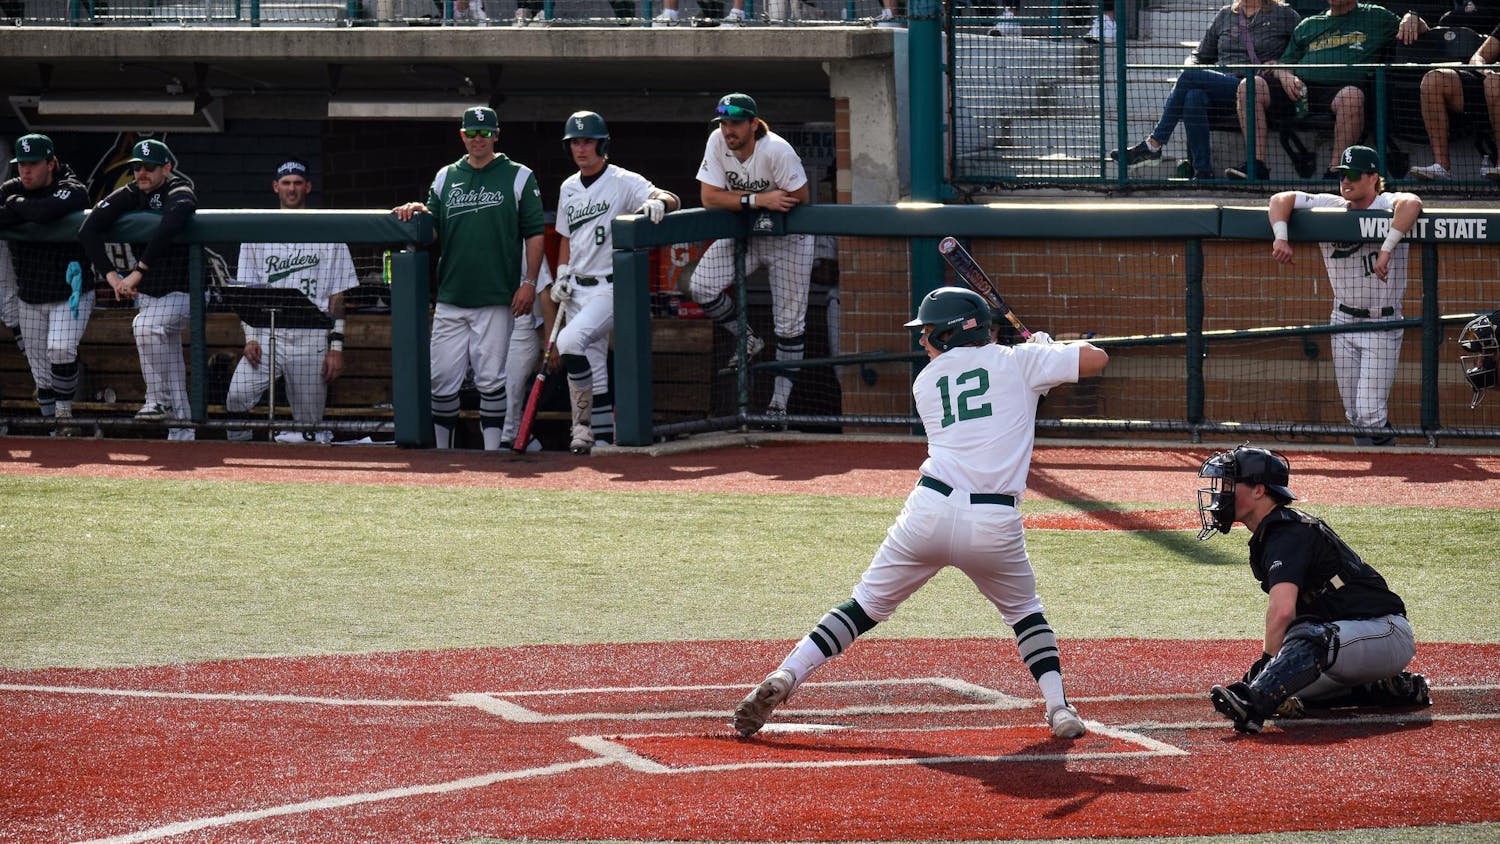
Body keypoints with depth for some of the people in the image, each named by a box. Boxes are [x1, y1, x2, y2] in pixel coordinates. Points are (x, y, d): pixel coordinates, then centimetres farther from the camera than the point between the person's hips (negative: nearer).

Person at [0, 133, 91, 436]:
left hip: (70, 293, -5)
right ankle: (51, 423, 16)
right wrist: (25, 212, -22)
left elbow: (46, 211, -35)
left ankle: (65, 414, -9)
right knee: (39, 364, 5)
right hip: (29, 295, 5)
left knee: (61, 349, -23)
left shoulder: (72, 191, -16)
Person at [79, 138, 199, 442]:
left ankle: (159, 401, -24)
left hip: (182, 294, -6)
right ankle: (181, 438, 15)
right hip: (147, 295, 6)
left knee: (146, 326, -34)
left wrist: (139, 271, -42)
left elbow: (169, 227, -38)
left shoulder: (180, 194, -16)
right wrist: (111, 274, -21)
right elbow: (89, 230, -10)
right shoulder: (130, 195, 0)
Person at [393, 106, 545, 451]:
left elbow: (535, 234, 0)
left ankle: (492, 453, 2)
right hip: (450, 299, 4)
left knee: (490, 380, -4)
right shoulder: (445, 178, 14)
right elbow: (432, 234, 15)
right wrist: (417, 213, -7)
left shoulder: (518, 177, 3)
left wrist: (529, 283, -8)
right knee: (442, 380, 2)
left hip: (496, 300, -4)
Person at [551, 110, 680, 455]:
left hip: (611, 288, -7)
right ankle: (601, 436, 11)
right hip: (577, 290, 7)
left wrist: (659, 200, -41)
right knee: (592, 369, 5)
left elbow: (673, 200, -17)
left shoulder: (623, 182, -6)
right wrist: (562, 275, 7)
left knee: (570, 342, -27)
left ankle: (586, 416, -13)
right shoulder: (569, 189, 14)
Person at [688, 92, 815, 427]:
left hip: (788, 238, -4)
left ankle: (780, 400, 10)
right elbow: (709, 198, -16)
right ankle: (747, 342, 9)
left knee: (789, 320, -2)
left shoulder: (777, 151, -26)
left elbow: (799, 197, -24)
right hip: (743, 233, 4)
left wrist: (738, 197, -19)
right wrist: (758, 200, -29)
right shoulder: (718, 143, -14)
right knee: (702, 286, -16)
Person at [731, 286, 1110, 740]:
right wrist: (1050, 349, 27)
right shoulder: (1017, 362, 9)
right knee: (1025, 611, 24)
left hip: (931, 511, 1)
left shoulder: (925, 383, 18)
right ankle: (1059, 708, 9)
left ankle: (785, 676, -3)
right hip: (995, 527, -1)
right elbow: (1095, 359, 6)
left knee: (866, 605, 12)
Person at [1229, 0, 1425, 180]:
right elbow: (1282, 64, 27)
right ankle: (1257, 166, -27)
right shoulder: (1307, 25, 30)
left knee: (1351, 96, -41)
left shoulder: (1375, 16, 22)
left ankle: (1336, 171, -38)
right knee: (1250, 86, -20)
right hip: (1300, 89, 4)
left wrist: (1411, 19, 0)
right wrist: (1284, 76, 3)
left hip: (1343, 86, -4)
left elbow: (1423, 30, 24)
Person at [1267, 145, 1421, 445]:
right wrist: (1281, 238, -21)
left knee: (1369, 412, -12)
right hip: (1344, 321, 5)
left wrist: (1387, 249, -45)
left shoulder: (1388, 206, -13)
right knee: (1354, 414, 9)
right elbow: (1281, 200, -2)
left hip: (1382, 325, -5)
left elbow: (1412, 203, -36)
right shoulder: (1329, 207, 2)